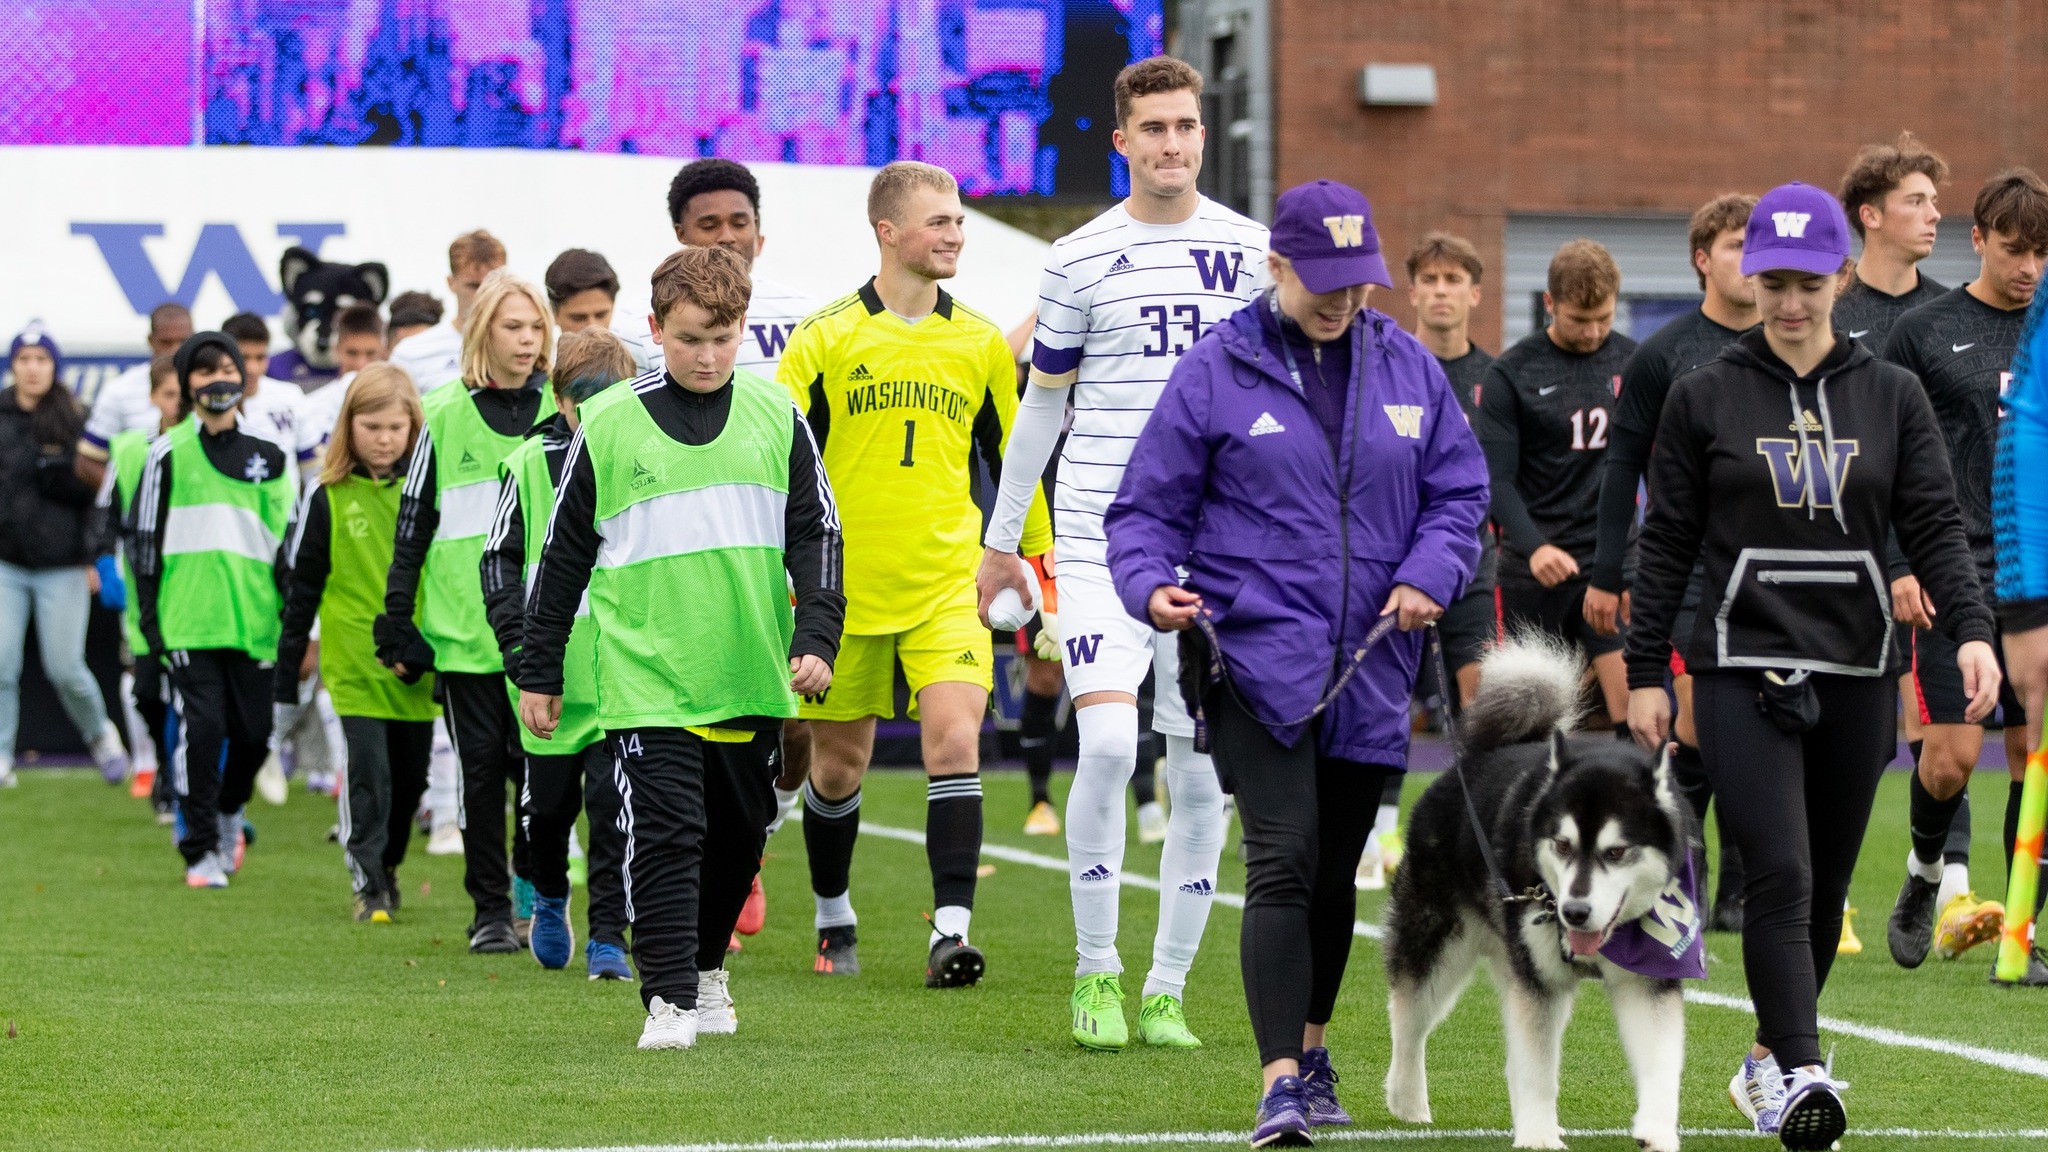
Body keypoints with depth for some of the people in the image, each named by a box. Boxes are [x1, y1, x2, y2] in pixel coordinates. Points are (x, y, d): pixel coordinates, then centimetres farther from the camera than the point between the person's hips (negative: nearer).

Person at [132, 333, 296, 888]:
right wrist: (150, 614, 0)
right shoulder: (169, 453, 4)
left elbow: (289, 541, 13)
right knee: (201, 727, -9)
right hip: (188, 618, -2)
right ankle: (201, 850, 0)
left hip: (253, 618, 2)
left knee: (252, 732, 4)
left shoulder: (269, 454, 10)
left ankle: (230, 812, 34)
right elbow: (145, 539, 6)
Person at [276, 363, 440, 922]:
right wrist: (286, 681, 4)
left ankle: (389, 864, 31)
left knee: (410, 775, 10)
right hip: (355, 665, -2)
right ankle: (369, 883, -3)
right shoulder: (326, 497, 0)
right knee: (368, 773, -10)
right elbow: (301, 591, 4)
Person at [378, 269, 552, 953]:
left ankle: (538, 891, 11)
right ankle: (491, 909, 11)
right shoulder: (444, 418, 4)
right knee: (480, 769, 3)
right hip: (463, 629, 0)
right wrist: (396, 627, 3)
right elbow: (412, 529, 7)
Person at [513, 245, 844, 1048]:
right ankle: (669, 998, -10)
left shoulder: (774, 417, 5)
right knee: (665, 832, -12)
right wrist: (538, 673, 7)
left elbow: (816, 536, 10)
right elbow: (562, 556, 6)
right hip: (646, 675, -3)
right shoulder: (608, 424, -1)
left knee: (739, 833, 13)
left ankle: (706, 964, 34)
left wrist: (816, 638, -3)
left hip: (751, 677, 3)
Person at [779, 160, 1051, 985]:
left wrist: (1041, 557, 17)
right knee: (838, 764, 10)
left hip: (947, 585, 1)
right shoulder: (827, 337, -3)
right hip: (843, 586, -1)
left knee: (956, 741, -18)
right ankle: (833, 918, 32)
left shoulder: (981, 343, 5)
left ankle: (951, 928, -20)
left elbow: (1013, 455, 16)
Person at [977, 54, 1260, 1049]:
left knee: (1203, 773, 2)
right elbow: (1040, 405, 11)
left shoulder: (1247, 249, 7)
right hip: (1102, 534, -2)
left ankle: (1167, 988, 12)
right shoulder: (1079, 260, 2)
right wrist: (1001, 538, 14)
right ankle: (1094, 974, -4)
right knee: (1107, 743, -17)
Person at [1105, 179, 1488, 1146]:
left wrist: (1429, 576, -5)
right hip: (1255, 656, -4)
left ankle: (1314, 1049, 33)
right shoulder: (1218, 371, -2)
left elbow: (1458, 490, 13)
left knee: (1336, 867, 15)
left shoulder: (1407, 369, 9)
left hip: (1369, 665, 4)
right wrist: (1151, 584, -18)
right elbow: (1147, 506, 1)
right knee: (1283, 860, -15)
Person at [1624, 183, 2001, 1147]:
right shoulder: (1703, 397, 3)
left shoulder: (1892, 396, 7)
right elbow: (1666, 543, 5)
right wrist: (1645, 674, 1)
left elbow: (1935, 525, 2)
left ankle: (1767, 1058, 26)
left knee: (1825, 885, 9)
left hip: (1857, 671, 3)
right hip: (1745, 668, -3)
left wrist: (1971, 631, -14)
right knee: (1777, 877, -16)